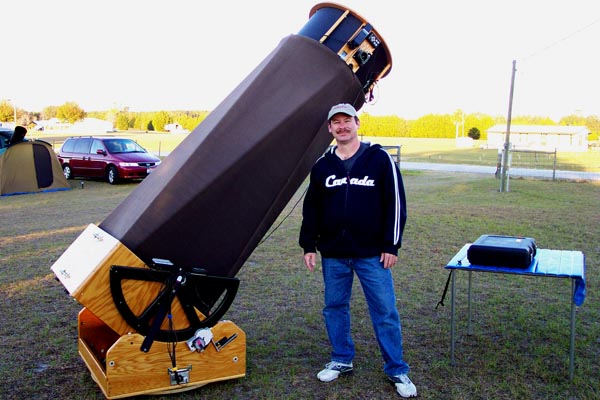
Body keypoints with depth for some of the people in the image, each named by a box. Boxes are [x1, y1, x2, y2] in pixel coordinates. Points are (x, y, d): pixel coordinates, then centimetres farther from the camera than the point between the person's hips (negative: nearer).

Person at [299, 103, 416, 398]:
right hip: (333, 254, 4)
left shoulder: (380, 159, -3)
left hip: (372, 253, -3)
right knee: (334, 307, 13)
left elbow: (395, 203, -4)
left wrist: (391, 245, -7)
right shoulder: (322, 166, 7)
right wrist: (308, 246, 7)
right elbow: (312, 208, 12)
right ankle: (341, 360, 31)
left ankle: (397, 370, 17)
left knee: (385, 310, 2)